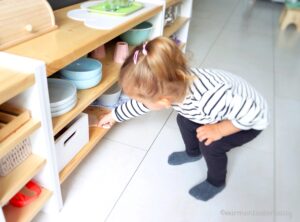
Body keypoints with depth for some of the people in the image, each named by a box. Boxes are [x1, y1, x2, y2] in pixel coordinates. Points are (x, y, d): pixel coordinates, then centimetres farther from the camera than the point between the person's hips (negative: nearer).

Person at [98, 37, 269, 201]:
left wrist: (219, 130, -26)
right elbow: (140, 103, -4)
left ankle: (216, 182, 13)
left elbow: (251, 112, -34)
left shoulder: (207, 99, -46)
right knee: (185, 120, 5)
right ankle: (193, 153, 34)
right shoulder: (174, 86, -21)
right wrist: (114, 115, 8)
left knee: (211, 145, -18)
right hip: (229, 108, 7)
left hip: (251, 119, -6)